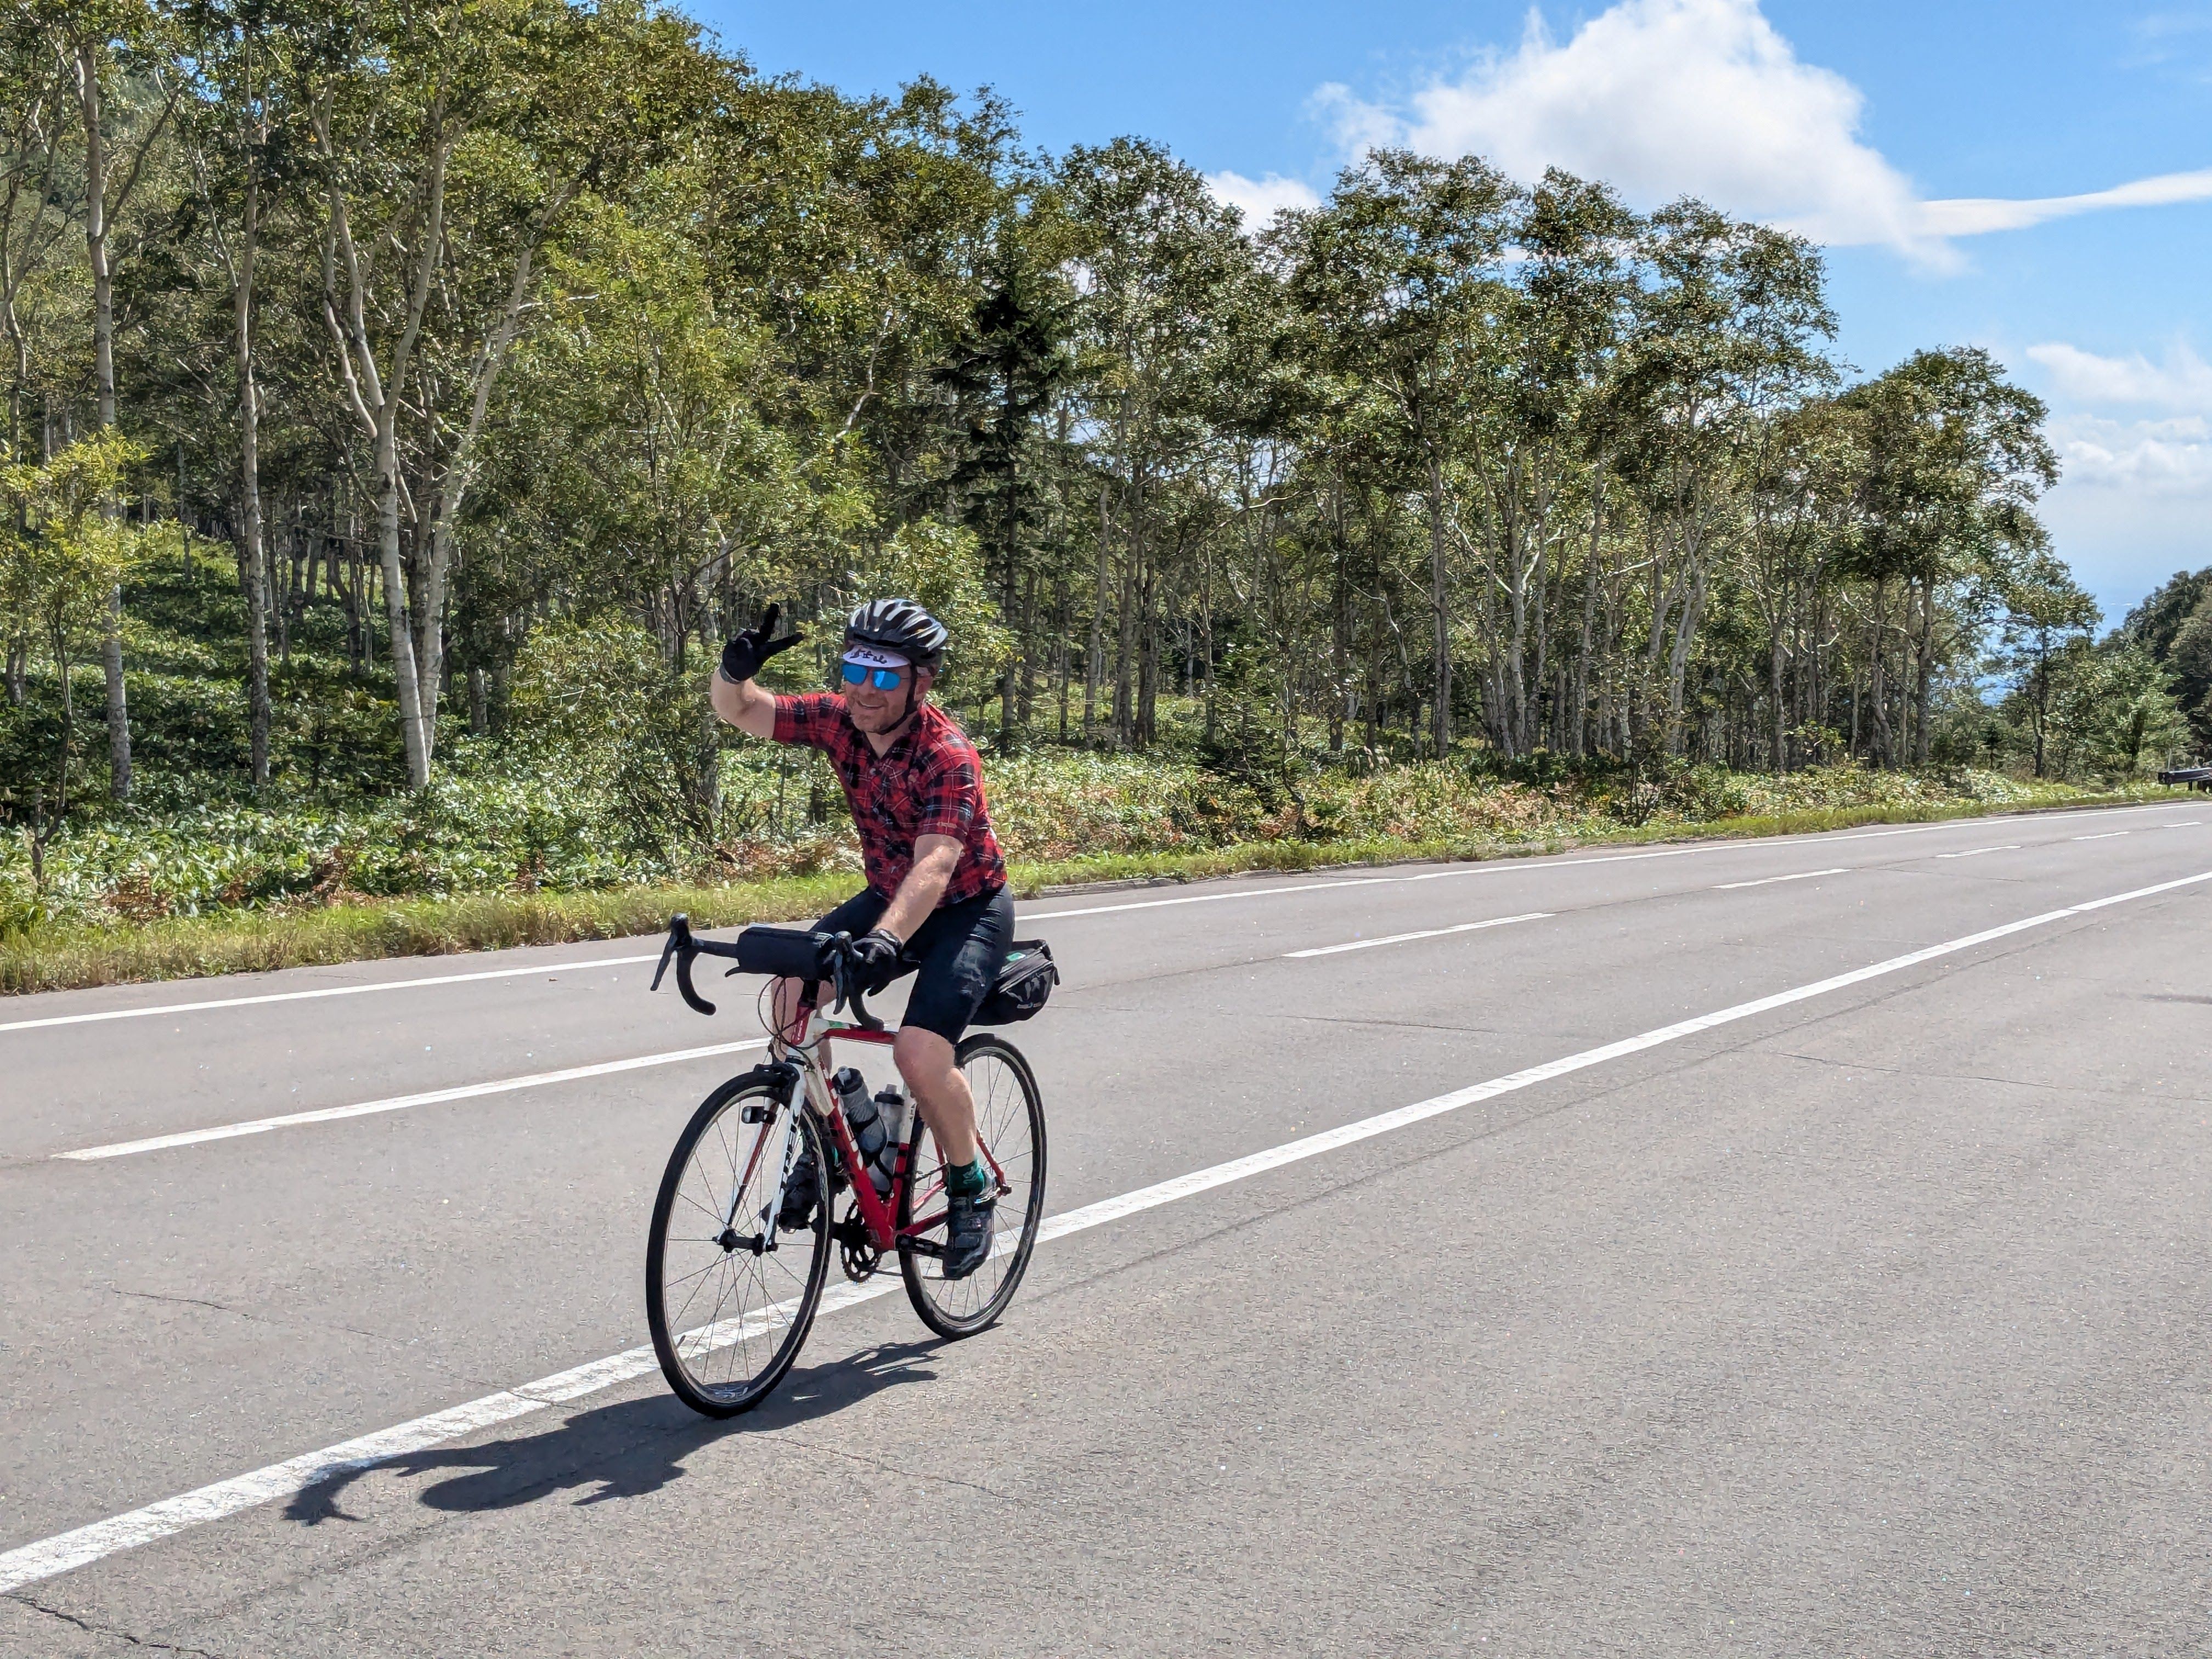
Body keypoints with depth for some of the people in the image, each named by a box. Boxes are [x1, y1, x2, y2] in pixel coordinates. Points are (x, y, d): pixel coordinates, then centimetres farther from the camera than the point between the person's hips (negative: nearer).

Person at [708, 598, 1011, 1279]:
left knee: (920, 1053, -24)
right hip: (888, 897, 6)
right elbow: (741, 711, -7)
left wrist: (887, 939, -57)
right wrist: (733, 671, -30)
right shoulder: (840, 720, -11)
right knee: (795, 988, -16)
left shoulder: (949, 757, -29)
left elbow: (934, 865, -40)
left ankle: (972, 1188, 3)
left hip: (967, 910, -6)